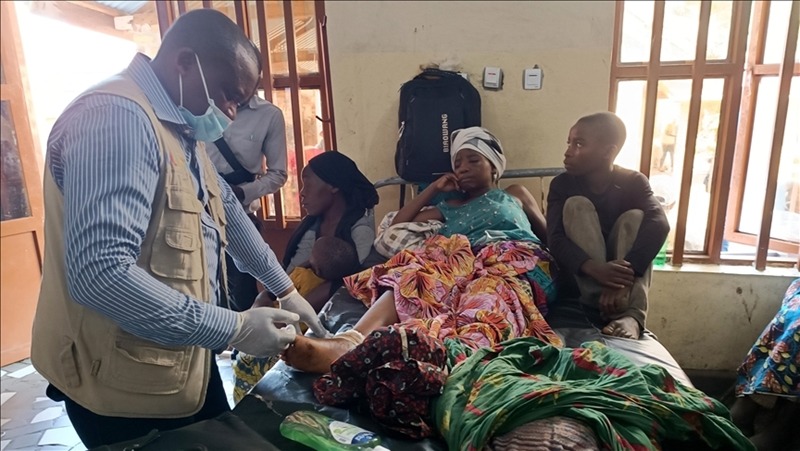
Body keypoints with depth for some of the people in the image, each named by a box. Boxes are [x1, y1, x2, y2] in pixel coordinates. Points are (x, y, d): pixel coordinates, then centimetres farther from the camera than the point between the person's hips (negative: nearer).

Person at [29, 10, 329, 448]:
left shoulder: (180, 127, 9)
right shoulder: (117, 117, -24)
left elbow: (227, 212, 15)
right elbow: (99, 274, -33)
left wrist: (285, 289, 14)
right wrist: (235, 328, -26)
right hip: (125, 384, -9)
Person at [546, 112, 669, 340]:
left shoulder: (633, 182, -11)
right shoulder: (562, 184, -10)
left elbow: (659, 224, -30)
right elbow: (555, 238, -24)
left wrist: (626, 271, -47)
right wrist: (594, 268, -43)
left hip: (619, 270, 0)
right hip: (581, 273, 0)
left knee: (635, 216, -24)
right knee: (576, 205, -22)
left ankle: (631, 313, -38)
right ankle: (600, 304, -33)